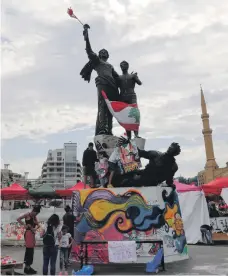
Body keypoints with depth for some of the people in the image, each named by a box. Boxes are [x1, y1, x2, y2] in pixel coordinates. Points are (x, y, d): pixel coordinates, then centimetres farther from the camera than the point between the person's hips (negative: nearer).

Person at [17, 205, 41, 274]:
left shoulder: (34, 217, 14)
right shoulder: (27, 215, -6)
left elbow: (37, 225, 14)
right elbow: (18, 219, -16)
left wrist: (35, 228, -7)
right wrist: (24, 225, -16)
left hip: (33, 233, 8)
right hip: (28, 233, -8)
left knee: (31, 251, 13)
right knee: (29, 250, -5)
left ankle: (28, 266, 22)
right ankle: (27, 267, 1)